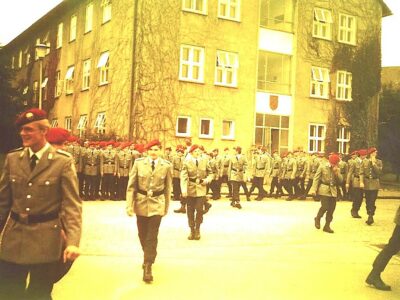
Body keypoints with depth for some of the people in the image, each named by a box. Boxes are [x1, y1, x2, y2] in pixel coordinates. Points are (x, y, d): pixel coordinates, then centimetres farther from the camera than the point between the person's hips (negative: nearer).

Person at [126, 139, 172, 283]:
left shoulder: (166, 166, -4)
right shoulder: (138, 163, -4)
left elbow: (168, 188, 5)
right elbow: (131, 185, -2)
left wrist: (166, 206, 8)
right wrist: (129, 205, -7)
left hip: (157, 204, -2)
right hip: (141, 203, 2)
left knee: (152, 236, -8)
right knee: (142, 234, 15)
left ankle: (148, 267, -2)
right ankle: (148, 257, 41)